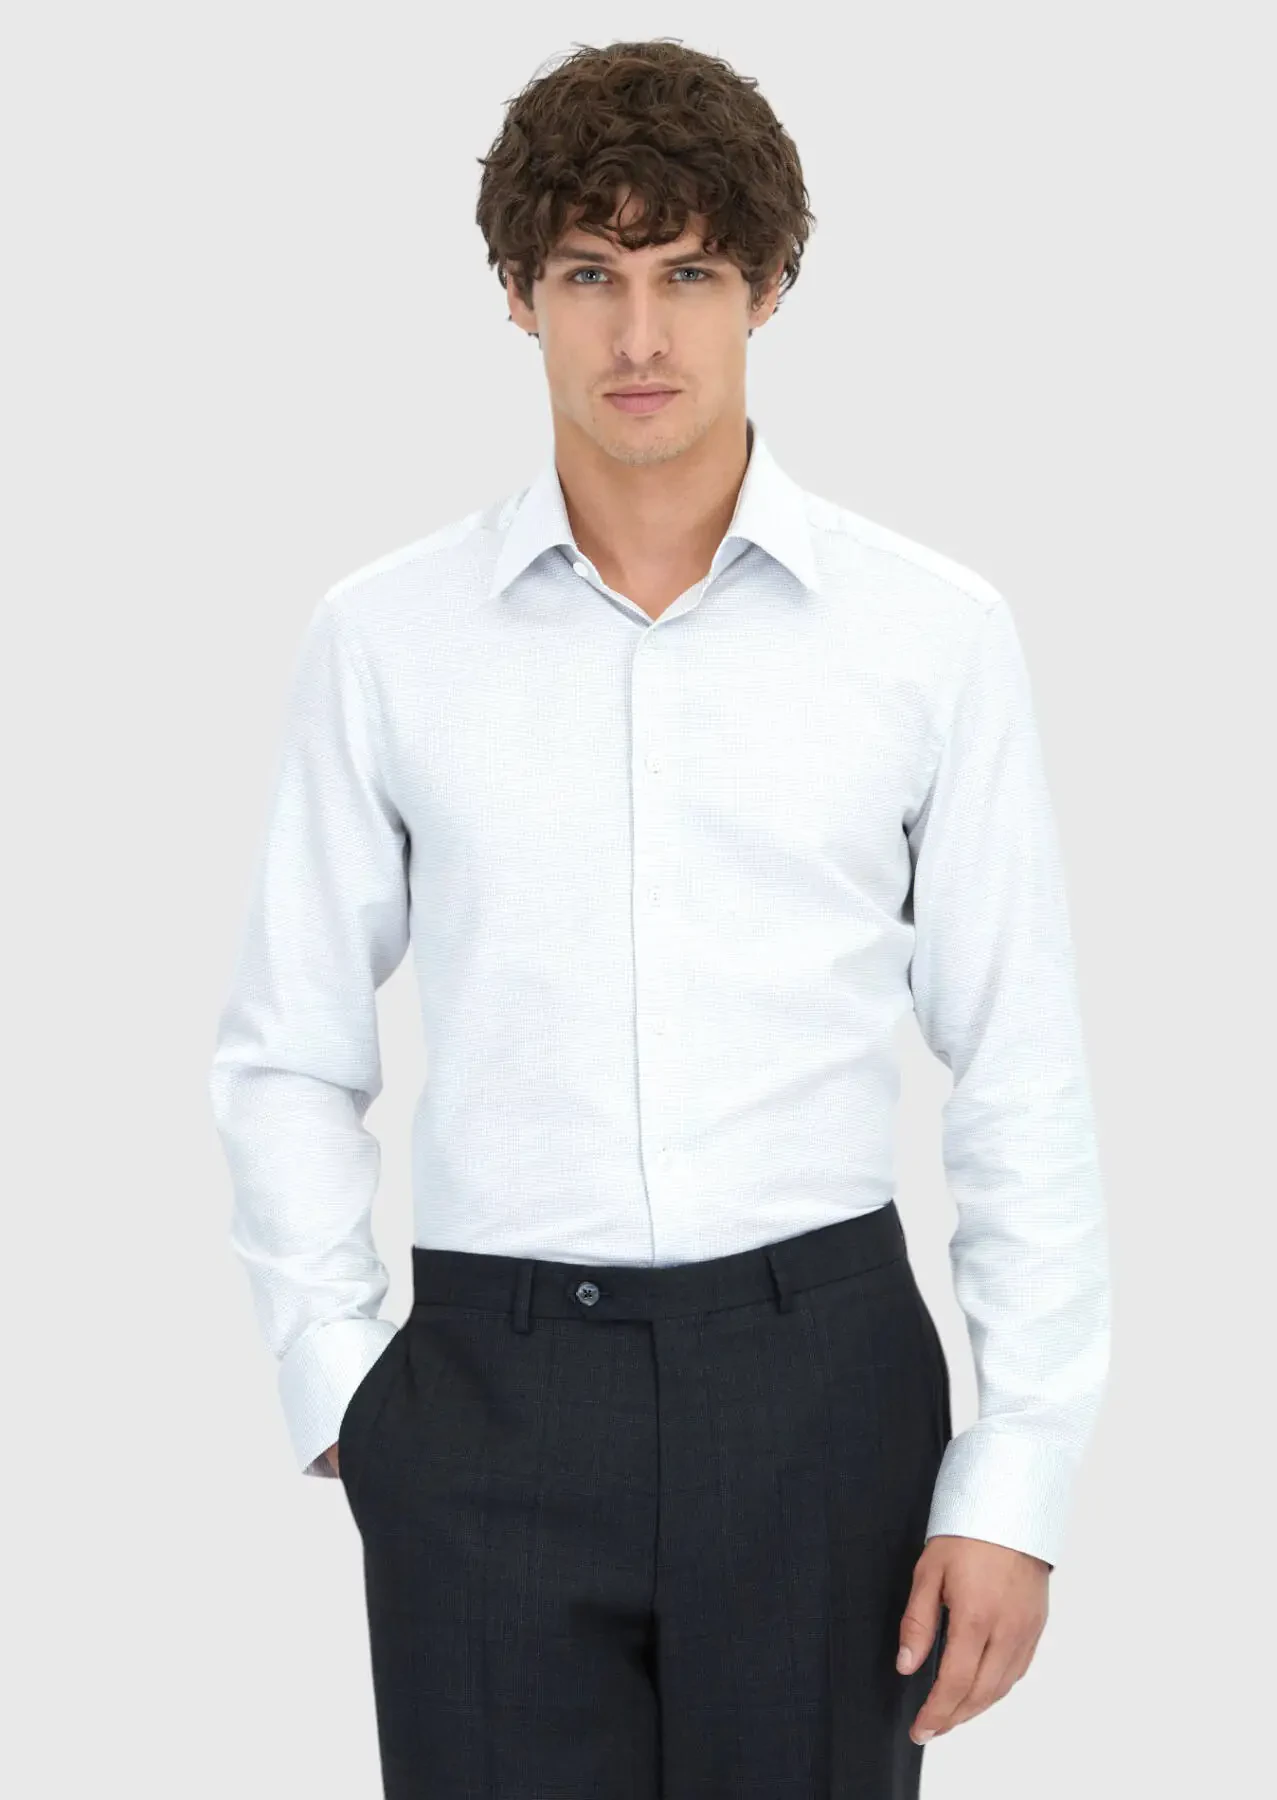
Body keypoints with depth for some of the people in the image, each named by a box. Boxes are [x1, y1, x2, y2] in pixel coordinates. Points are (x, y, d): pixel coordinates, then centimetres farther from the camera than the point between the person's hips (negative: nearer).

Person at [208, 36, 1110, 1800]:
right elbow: (288, 1057, 10)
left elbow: (1026, 1087, 0)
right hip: (491, 1388, 1)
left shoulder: (933, 633, 0)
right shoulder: (385, 635, 3)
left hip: (819, 1374, 0)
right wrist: (337, 1379, 2)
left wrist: (1016, 1490, -3)